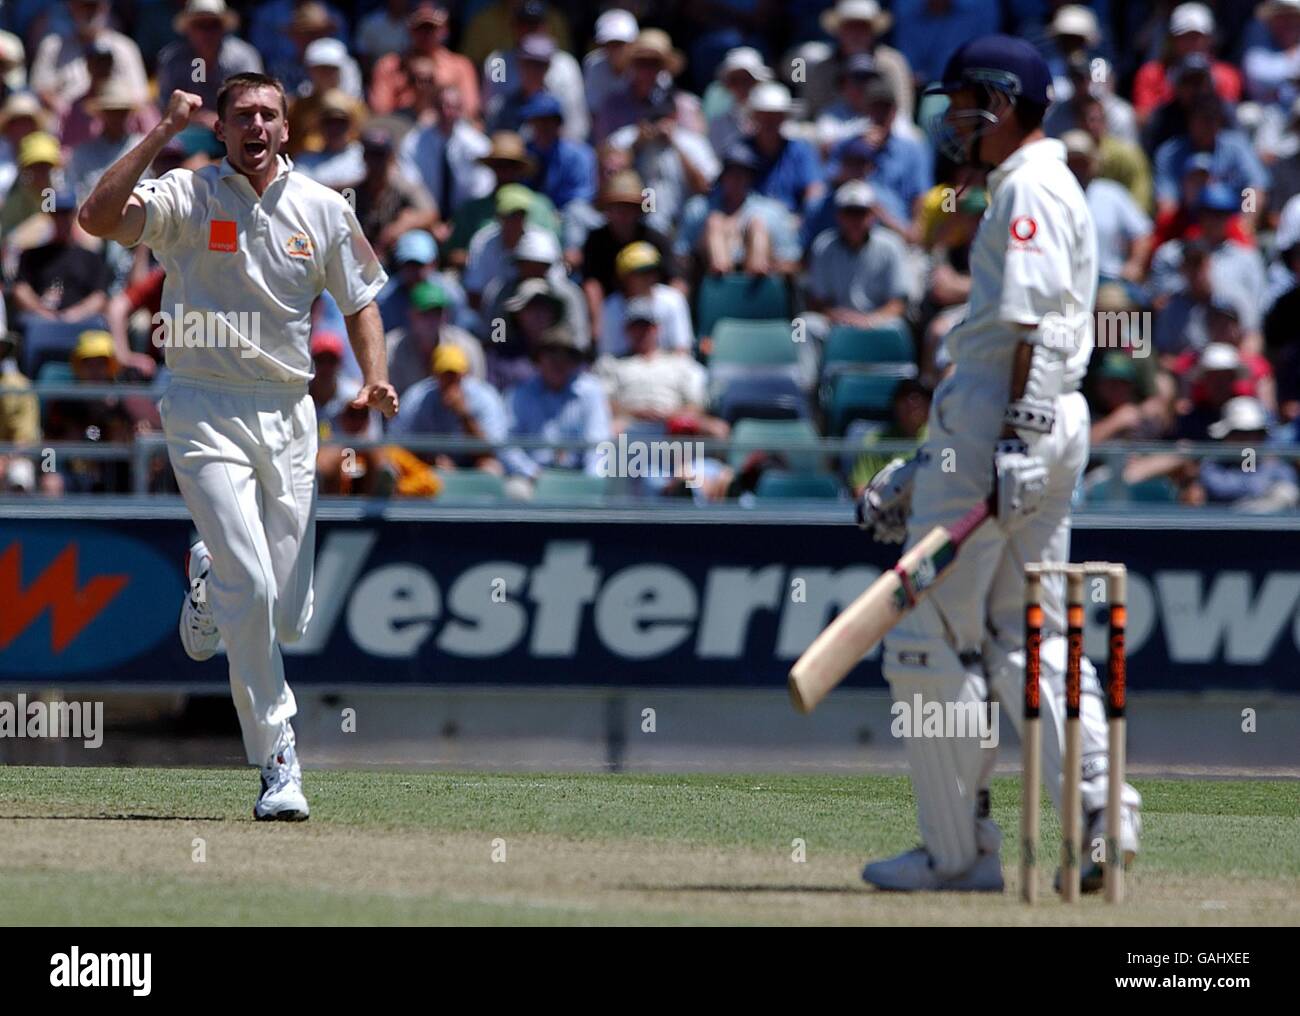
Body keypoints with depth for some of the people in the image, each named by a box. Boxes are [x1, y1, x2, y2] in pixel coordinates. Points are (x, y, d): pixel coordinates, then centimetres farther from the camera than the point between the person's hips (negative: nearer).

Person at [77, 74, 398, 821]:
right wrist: (160, 137, -25)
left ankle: (210, 578, 41)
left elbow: (360, 302, 14)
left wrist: (376, 379, -4)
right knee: (251, 589, -17)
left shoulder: (324, 210, 6)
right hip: (207, 413, -4)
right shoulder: (185, 198, -5)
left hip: (289, 416, 4)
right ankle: (279, 763, -6)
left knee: (287, 619, 4)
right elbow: (99, 217, -21)